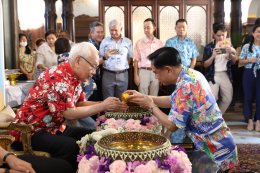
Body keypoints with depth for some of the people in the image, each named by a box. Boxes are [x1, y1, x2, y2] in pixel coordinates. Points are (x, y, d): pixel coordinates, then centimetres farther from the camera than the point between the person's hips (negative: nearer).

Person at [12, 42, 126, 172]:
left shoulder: (74, 77, 4)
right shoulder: (58, 77, -26)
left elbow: (80, 104, 6)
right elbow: (70, 113, -28)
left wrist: (105, 104, -7)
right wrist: (102, 106, -24)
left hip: (55, 128, 9)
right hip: (32, 131, -9)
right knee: (72, 146, -31)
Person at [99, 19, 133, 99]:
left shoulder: (128, 42, 7)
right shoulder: (104, 41, 5)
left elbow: (130, 58, 14)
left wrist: (123, 68, 6)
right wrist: (106, 56, -15)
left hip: (123, 75, 1)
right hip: (108, 74, -1)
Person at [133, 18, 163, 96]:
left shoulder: (159, 43, 6)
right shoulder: (139, 43, 1)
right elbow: (136, 60, 0)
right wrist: (136, 75, -4)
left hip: (156, 72, 2)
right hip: (143, 71, -2)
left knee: (154, 96, 8)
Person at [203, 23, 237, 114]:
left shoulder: (229, 45, 7)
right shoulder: (209, 47, -6)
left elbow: (234, 62, 7)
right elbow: (205, 65, -7)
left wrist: (231, 53, -13)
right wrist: (213, 56, -24)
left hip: (225, 75, 4)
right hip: (212, 76, -4)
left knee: (228, 99, 8)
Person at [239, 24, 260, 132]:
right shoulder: (246, 47, 2)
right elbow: (240, 62, 4)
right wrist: (249, 60, -13)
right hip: (249, 74, 0)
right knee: (248, 97, 5)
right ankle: (250, 120, 18)